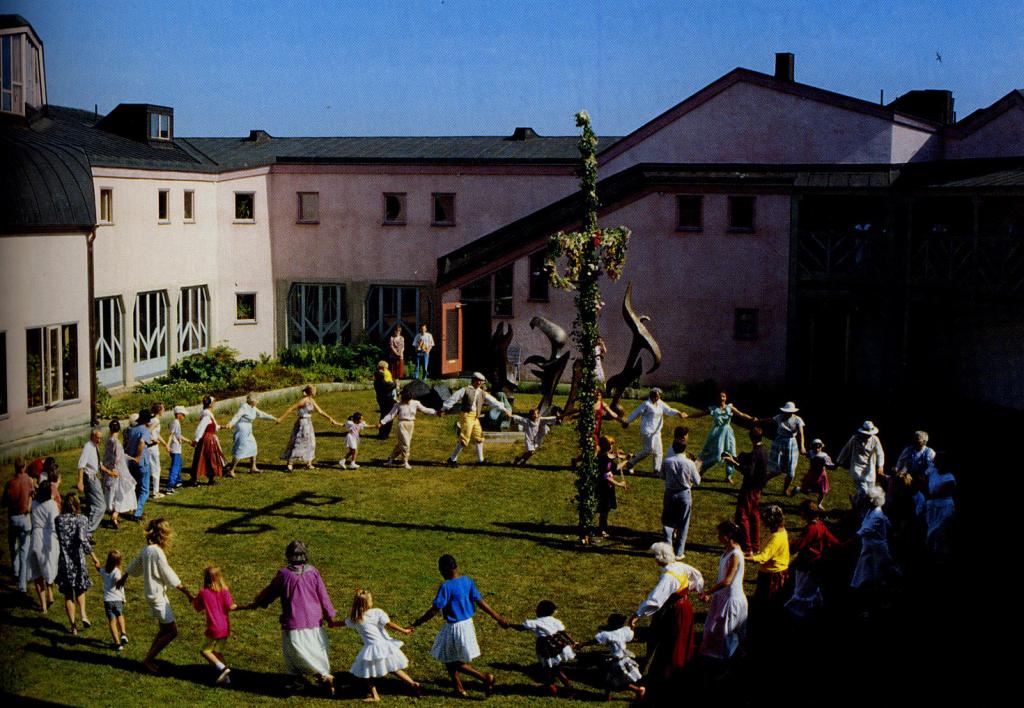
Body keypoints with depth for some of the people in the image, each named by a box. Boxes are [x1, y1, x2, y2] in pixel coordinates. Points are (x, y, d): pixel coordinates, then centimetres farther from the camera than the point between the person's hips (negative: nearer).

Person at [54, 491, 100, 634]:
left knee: (68, 595, 11)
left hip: (64, 561, 1)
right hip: (78, 560, -1)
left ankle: (73, 626, 13)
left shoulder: (58, 520, -3)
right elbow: (83, 539, -21)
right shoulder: (81, 519, -10)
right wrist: (93, 556, -15)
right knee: (80, 589, 22)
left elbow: (56, 539, -3)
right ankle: (83, 615, 3)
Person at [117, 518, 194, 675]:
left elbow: (134, 565, 23)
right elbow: (169, 575, -21)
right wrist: (187, 592, -16)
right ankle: (148, 660, -1)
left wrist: (123, 579, 41)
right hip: (157, 595, -9)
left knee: (164, 629, 18)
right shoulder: (157, 552, -22)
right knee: (172, 631, -6)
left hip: (152, 593, 9)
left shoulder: (146, 549, 5)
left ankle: (149, 658, 23)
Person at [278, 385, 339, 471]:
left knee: (310, 444, 16)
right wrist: (281, 418, -20)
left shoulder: (311, 401, 8)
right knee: (297, 444, -8)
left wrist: (331, 419, 15)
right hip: (302, 424, -10)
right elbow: (290, 408, -19)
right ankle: (289, 464, -6)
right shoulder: (303, 400, -18)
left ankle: (309, 464, 25)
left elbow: (320, 411, 14)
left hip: (308, 424, 10)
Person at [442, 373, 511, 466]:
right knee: (464, 439, -12)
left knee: (479, 438, 11)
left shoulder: (482, 393, 14)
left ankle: (480, 460, 23)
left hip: (475, 418, 7)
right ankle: (452, 459, -3)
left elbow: (494, 401, 16)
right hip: (466, 416, -7)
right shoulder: (465, 390, -3)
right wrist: (443, 409, -3)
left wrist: (505, 409, 13)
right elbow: (453, 399, -2)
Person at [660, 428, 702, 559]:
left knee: (668, 522, 13)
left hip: (670, 493, 1)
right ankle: (679, 552, 12)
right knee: (683, 525, 9)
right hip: (684, 494, -1)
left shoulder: (666, 462, -10)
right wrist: (697, 468, 10)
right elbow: (697, 481, -5)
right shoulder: (689, 463, -15)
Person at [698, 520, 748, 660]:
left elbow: (727, 581, -26)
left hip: (731, 598, -9)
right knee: (713, 627, 20)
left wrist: (707, 592, -20)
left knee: (724, 631, 6)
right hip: (722, 595, 9)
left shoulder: (735, 555, -26)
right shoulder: (728, 550, 1)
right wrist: (711, 592, 11)